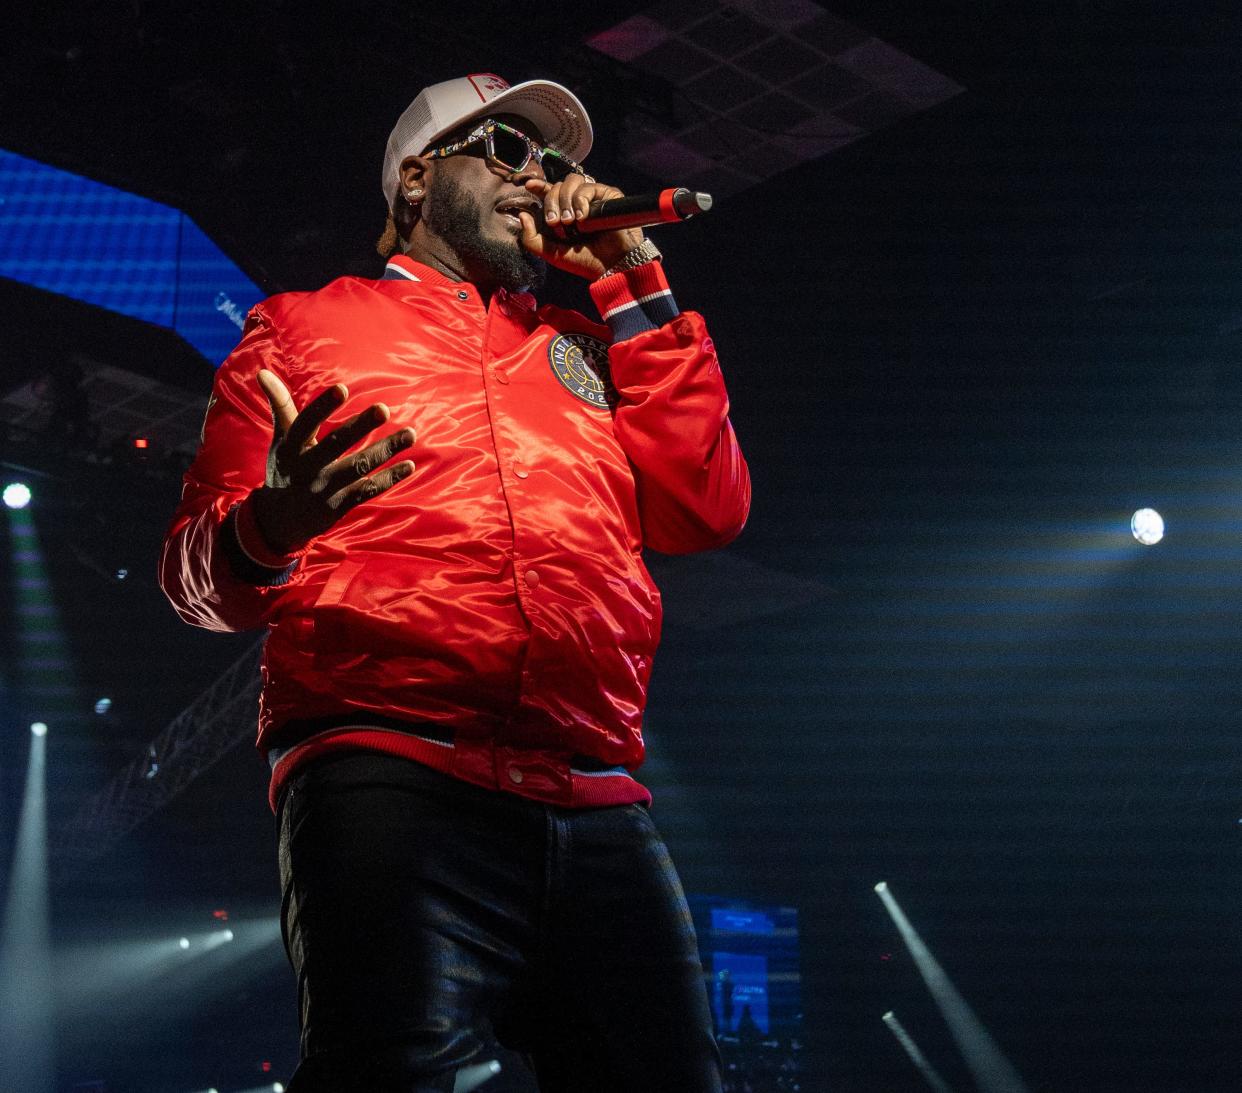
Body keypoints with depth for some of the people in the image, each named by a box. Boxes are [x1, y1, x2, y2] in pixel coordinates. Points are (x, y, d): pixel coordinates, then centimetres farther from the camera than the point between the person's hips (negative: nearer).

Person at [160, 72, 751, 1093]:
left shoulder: (582, 350, 29)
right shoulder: (307, 325, 20)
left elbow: (708, 508, 14)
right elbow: (195, 574, 12)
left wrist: (632, 275, 17)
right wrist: (266, 532, -14)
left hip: (601, 810, 4)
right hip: (387, 780, -3)